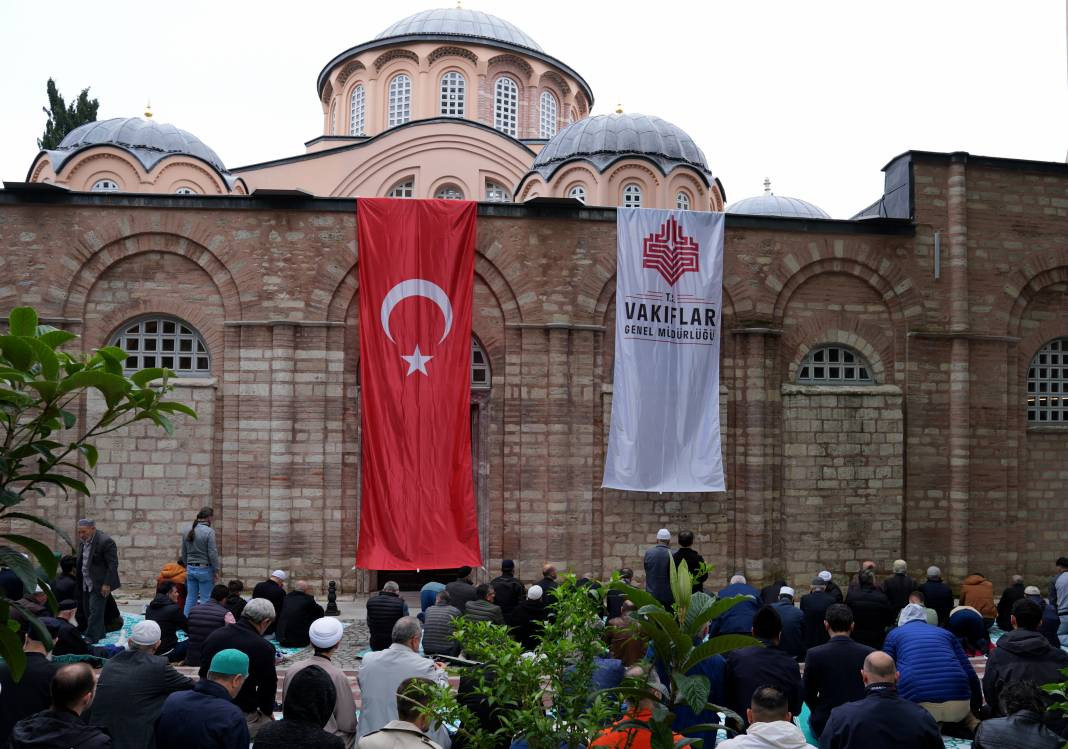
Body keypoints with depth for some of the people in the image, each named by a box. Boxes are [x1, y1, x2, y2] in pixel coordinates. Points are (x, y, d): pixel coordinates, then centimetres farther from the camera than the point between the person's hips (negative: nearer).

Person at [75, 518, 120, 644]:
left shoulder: (105, 541, -18)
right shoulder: (83, 541, 9)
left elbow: (113, 565, -18)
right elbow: (81, 562, 18)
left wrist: (107, 584, -20)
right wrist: (80, 583, 11)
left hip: (99, 584, -9)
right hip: (86, 584, 9)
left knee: (95, 611, -9)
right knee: (88, 609, 14)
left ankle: (91, 637, -4)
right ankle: (100, 632, 27)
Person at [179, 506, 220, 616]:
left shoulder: (188, 531, 7)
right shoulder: (209, 531, -14)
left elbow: (184, 553, 14)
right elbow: (213, 553, -15)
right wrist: (216, 571, -9)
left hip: (190, 569, 6)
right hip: (204, 569, -6)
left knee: (190, 598, 12)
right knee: (205, 599, 1)